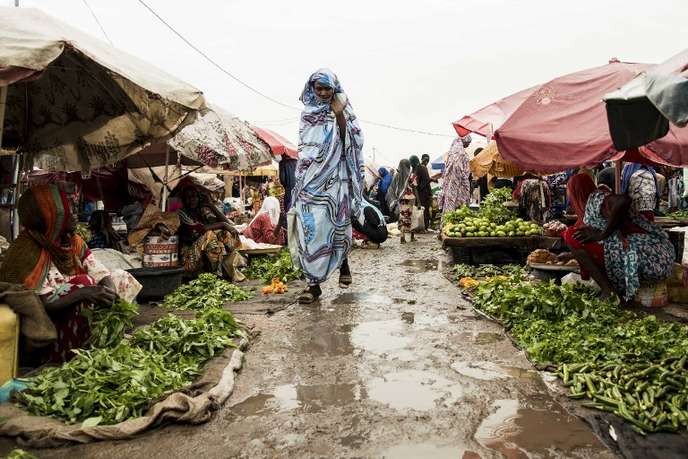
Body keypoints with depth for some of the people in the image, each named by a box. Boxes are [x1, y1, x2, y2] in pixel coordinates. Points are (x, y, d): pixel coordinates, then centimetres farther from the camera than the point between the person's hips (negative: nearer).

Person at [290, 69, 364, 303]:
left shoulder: (341, 110, 5)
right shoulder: (307, 112, 12)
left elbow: (351, 139, -8)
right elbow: (304, 145, 14)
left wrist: (339, 113, -14)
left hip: (334, 178, -1)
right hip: (311, 178, 2)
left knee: (336, 224, 4)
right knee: (310, 227, -6)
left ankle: (343, 263, 31)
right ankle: (314, 282, -3)